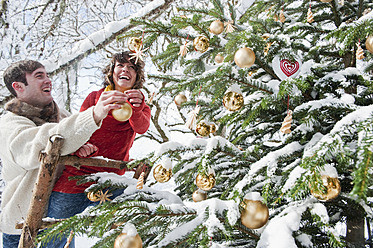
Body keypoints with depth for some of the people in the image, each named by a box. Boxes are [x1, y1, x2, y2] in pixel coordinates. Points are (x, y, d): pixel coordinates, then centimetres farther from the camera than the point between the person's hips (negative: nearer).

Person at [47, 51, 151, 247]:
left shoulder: (141, 107, 12)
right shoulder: (95, 97, 10)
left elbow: (141, 128, -11)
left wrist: (137, 108, -35)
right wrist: (79, 145, -20)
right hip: (76, 177, 0)